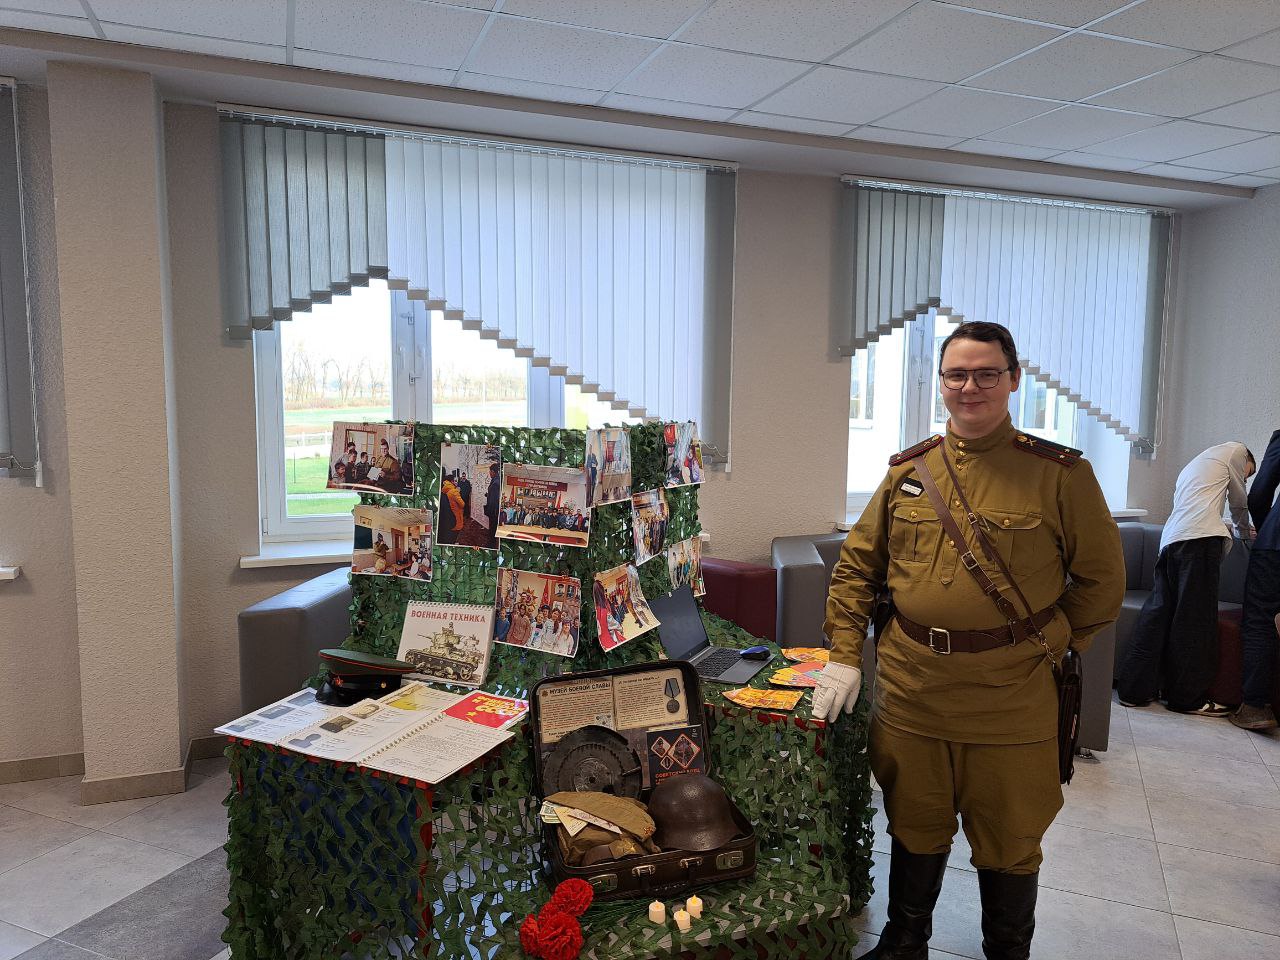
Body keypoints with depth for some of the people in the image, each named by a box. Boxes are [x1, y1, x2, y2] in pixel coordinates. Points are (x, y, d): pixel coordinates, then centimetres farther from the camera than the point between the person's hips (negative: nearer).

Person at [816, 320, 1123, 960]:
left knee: (1008, 844, 14)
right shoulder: (908, 470, 4)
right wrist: (845, 656, 3)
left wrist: (1049, 646, 0)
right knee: (914, 829, 20)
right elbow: (857, 565, 9)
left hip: (1011, 699, -2)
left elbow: (1102, 578, 3)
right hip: (909, 690, 3)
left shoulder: (1059, 474, -5)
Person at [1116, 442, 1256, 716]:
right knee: (1195, 618, -4)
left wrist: (1226, 528, 46)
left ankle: (1134, 689, 4)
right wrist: (1245, 532, 40)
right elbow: (1240, 503, 23)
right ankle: (1189, 697, 0)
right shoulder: (1236, 451, 17)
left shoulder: (1191, 467, 37)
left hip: (1170, 539, 8)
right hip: (1200, 538, -8)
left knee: (1158, 612, 5)